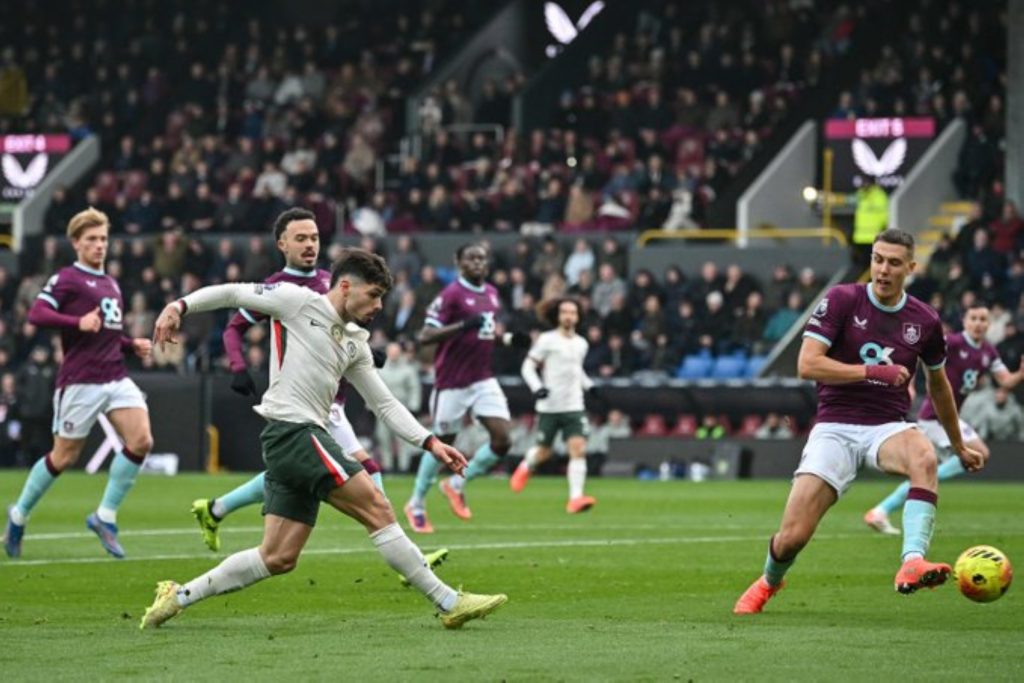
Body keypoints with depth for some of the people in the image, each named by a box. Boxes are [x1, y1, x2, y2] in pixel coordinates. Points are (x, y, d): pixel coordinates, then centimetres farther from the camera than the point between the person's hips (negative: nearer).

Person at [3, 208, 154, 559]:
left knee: (141, 440, -13)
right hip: (80, 382, -6)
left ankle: (105, 516, -1)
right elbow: (36, 314, -19)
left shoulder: (111, 284, 19)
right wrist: (78, 322, -29)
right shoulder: (66, 279, -5)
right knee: (64, 457, 1)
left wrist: (132, 345, 13)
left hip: (116, 378, 6)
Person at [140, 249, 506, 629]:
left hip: (307, 437, 9)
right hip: (291, 430, -9)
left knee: (278, 558, 4)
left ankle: (179, 596, 12)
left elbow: (384, 403, 21)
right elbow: (231, 294, 2)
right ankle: (448, 603, -9)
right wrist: (180, 306, -11)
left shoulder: (355, 343, 20)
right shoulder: (297, 301, -1)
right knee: (377, 509, -11)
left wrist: (430, 442, 11)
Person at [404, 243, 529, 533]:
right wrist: (463, 325, -30)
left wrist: (509, 338, 5)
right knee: (443, 444, 4)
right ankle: (416, 505, 23)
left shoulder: (492, 294, 9)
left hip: (484, 380, 6)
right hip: (452, 383, -6)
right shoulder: (451, 295, -13)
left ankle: (456, 484, 16)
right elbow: (425, 336, -19)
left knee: (502, 440, -6)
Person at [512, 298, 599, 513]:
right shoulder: (547, 340, -5)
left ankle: (575, 498, -19)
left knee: (578, 449, -14)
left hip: (574, 407, 3)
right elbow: (528, 366, -4)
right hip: (549, 407, -3)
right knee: (543, 452, 8)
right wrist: (536, 387, -20)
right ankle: (526, 467, 44)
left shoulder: (581, 344, 11)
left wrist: (589, 386, 11)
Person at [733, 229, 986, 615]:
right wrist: (874, 371, -19)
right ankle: (768, 583, 25)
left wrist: (959, 446, 31)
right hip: (835, 427, -2)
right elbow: (807, 364, -14)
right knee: (792, 536, -12)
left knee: (924, 456, -37)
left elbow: (938, 386, 23)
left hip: (887, 428, 2)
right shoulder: (841, 300, -4)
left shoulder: (924, 321, 5)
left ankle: (913, 563, -46)